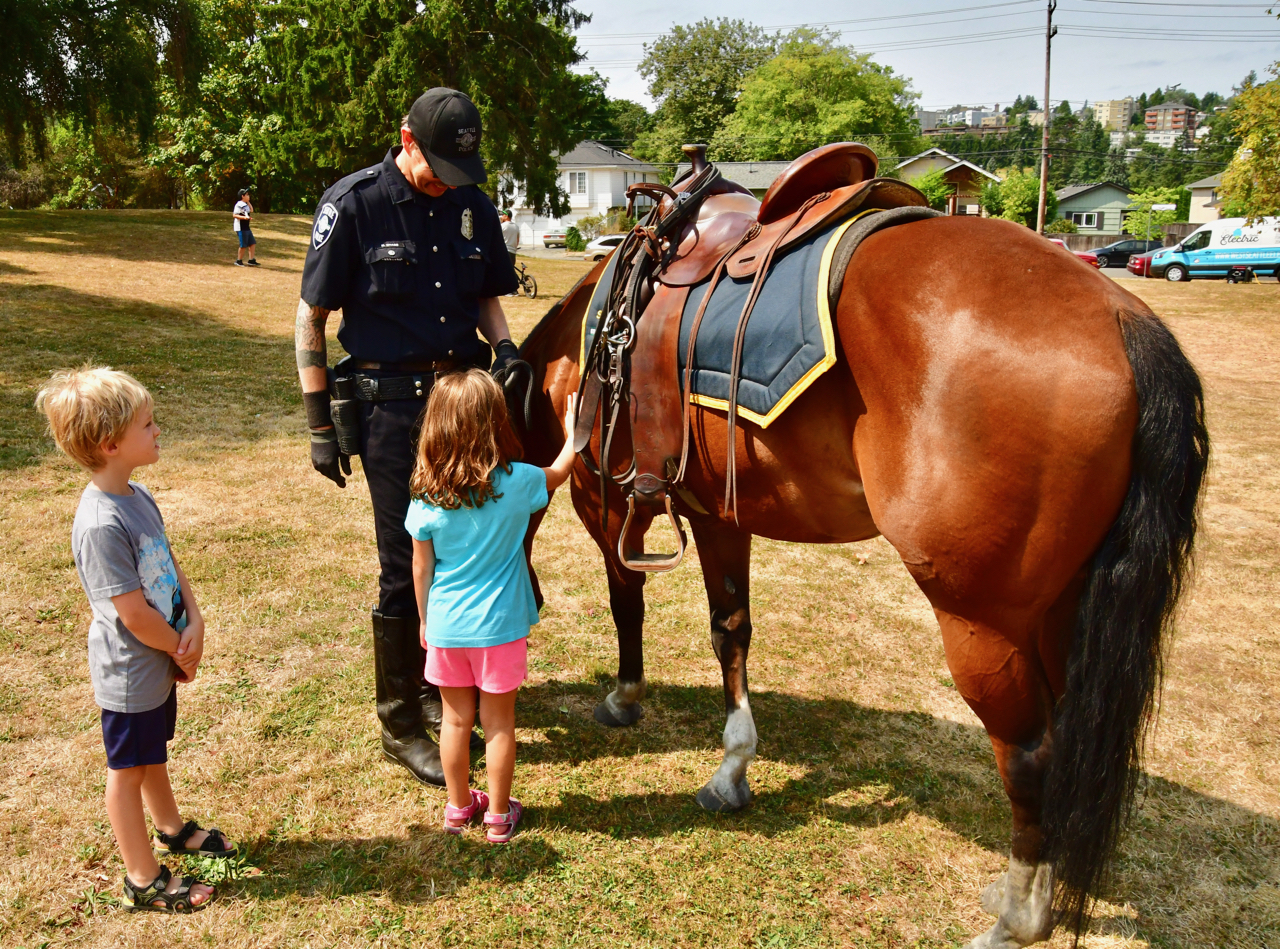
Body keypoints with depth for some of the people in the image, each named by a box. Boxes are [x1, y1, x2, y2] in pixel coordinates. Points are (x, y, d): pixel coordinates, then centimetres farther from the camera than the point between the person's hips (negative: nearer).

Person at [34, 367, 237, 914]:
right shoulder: (101, 525, -30)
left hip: (161, 661, 8)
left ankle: (170, 828, 49)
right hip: (131, 673, -8)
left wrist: (195, 624, -7)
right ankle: (144, 880, 26)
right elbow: (134, 614, -27)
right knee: (127, 769, 10)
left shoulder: (137, 497, -1)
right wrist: (181, 651, -12)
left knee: (153, 751, 27)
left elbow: (170, 566, 7)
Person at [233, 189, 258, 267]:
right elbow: (234, 215, -19)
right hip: (241, 228, -10)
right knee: (243, 245, -5)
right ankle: (239, 261, 7)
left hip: (246, 228, 10)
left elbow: (251, 210, 28)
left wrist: (248, 202, 16)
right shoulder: (239, 205, -14)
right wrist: (244, 217, -32)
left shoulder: (246, 205, 13)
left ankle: (251, 260, 14)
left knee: (253, 243, 9)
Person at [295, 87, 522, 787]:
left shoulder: (474, 206, 6)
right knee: (405, 565, 2)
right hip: (392, 406, -5)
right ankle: (399, 723, 19)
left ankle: (436, 687, 35)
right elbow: (311, 317, -6)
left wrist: (504, 346, -4)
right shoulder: (354, 204, -8)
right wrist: (320, 423, -8)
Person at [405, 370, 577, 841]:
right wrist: (572, 435, 24)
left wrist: (424, 620, 13)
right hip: (500, 626, -1)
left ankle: (459, 807, 34)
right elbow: (559, 473, 6)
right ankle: (498, 815, 27)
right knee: (499, 722, 13)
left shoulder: (426, 498, -12)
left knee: (456, 719, 17)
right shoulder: (516, 483, -16)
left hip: (446, 626, 2)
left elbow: (421, 569, -2)